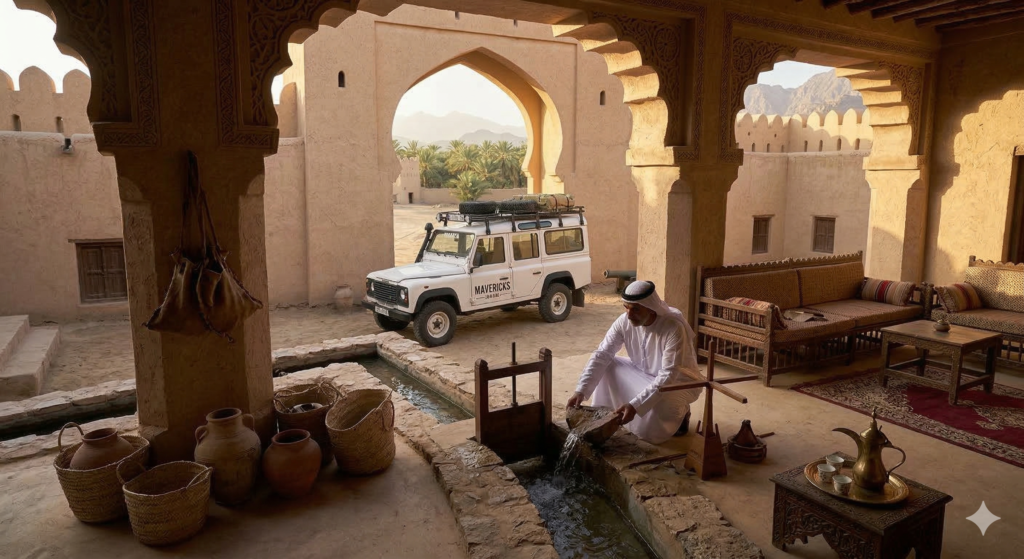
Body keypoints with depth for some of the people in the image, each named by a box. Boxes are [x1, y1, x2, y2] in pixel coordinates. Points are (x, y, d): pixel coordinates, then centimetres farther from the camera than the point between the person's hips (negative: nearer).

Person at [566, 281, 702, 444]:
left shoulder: (674, 327, -33)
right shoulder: (624, 322, -17)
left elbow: (668, 376, -35)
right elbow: (601, 355, -16)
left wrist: (635, 405, -43)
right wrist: (581, 391, -27)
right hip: (646, 374, 6)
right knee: (606, 367, -16)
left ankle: (679, 412, 4)